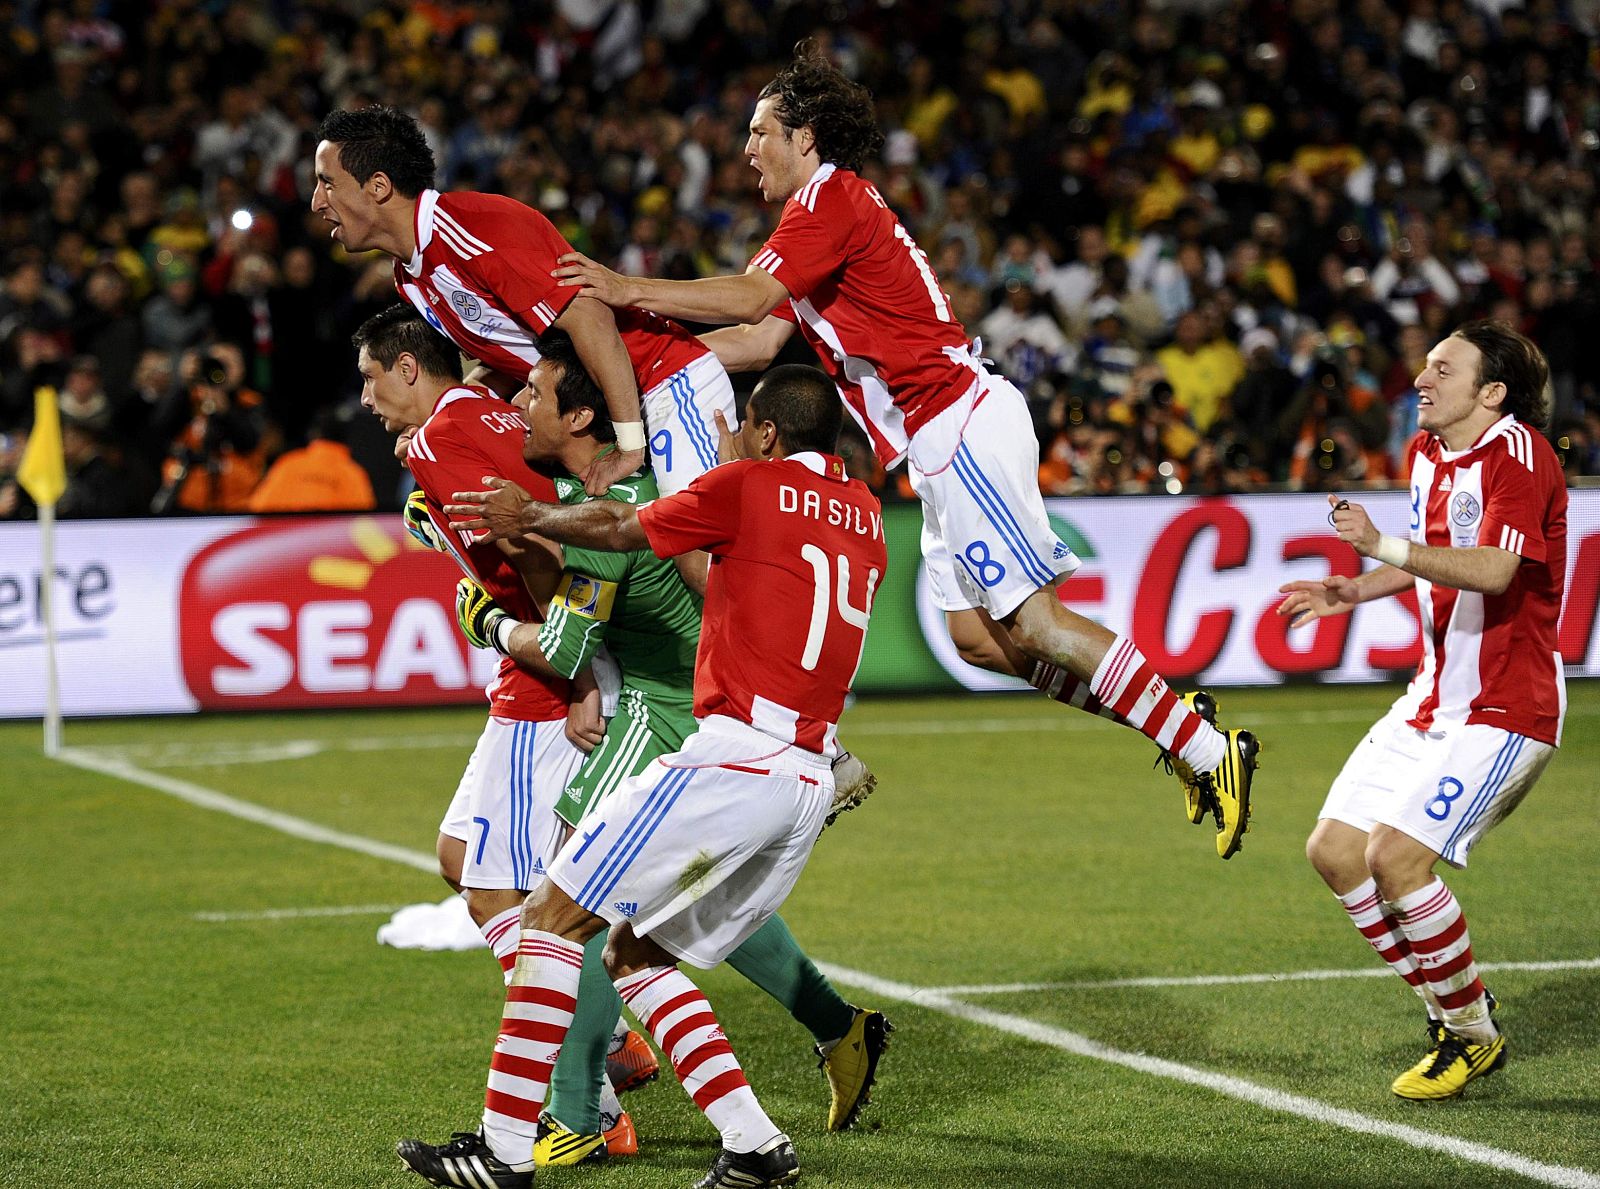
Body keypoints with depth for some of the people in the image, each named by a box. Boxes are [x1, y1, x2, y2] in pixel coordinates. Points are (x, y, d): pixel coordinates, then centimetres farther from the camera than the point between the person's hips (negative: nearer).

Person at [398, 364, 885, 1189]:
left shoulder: (747, 487, -3)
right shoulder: (865, 515, 17)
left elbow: (620, 531, 10)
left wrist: (528, 518, 27)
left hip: (735, 757, -8)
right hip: (809, 787, 8)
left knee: (554, 917, -1)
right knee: (635, 955, 17)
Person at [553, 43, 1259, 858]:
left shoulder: (831, 197, -7)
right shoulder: (828, 212, 23)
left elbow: (751, 298, -18)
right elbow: (759, 341, 19)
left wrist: (631, 290, -12)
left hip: (960, 423, -10)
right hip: (945, 439, 10)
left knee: (1033, 621, -13)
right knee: (978, 637, 5)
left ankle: (1207, 749, -14)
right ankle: (1176, 723, 6)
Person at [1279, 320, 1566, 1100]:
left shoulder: (1517, 452, -17)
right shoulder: (1425, 454, 11)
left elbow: (1493, 570, -32)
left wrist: (1384, 547, -39)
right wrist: (1354, 592, 16)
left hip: (1504, 707, -10)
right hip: (1434, 698, 10)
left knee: (1397, 858, -20)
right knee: (1335, 850, 3)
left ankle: (1474, 1035, -1)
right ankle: (1455, 1014, 16)